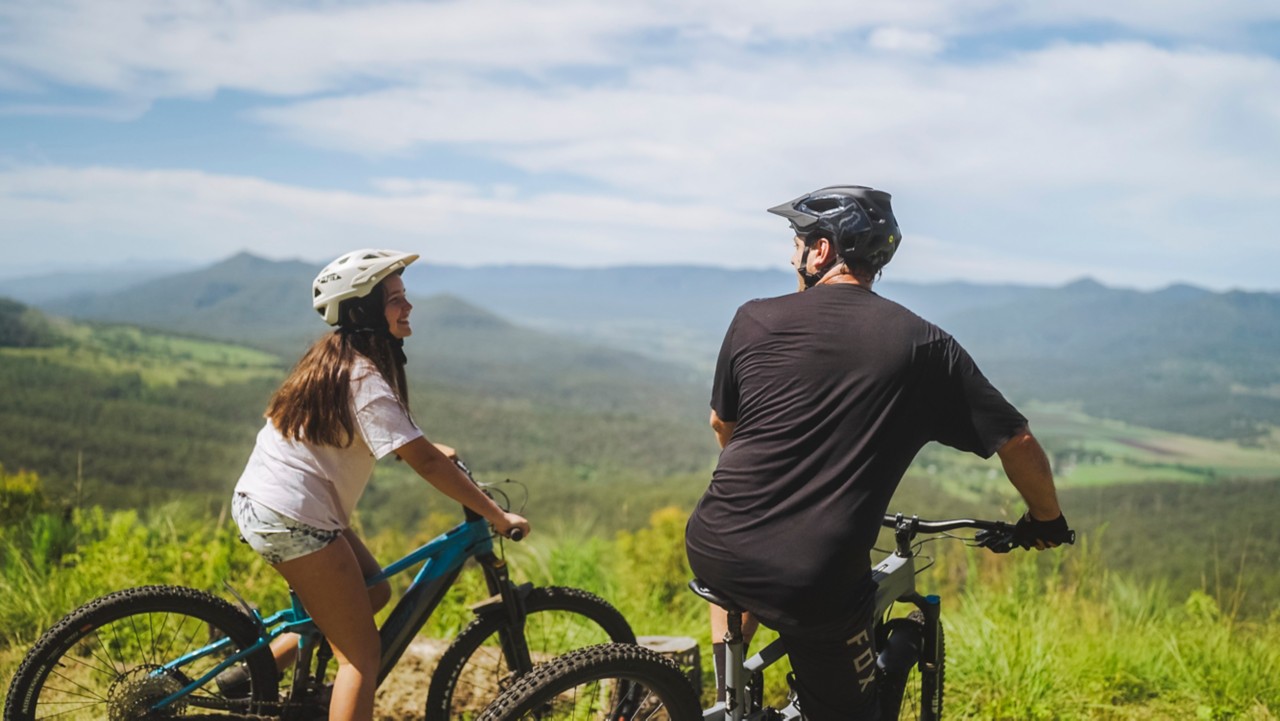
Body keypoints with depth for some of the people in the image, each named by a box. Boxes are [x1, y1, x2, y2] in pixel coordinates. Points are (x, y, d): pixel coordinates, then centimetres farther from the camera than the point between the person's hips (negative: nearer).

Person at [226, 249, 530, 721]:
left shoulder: (336, 359, 9)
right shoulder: (365, 379, -20)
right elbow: (424, 462, -22)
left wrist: (431, 449, 24)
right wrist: (497, 516, -17)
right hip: (292, 518, -9)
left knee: (374, 593, 20)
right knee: (362, 654, -3)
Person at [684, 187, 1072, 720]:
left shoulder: (755, 320, 4)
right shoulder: (922, 345, 2)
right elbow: (1016, 440, 5)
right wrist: (1047, 520, 25)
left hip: (712, 550, 2)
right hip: (817, 585, -2)